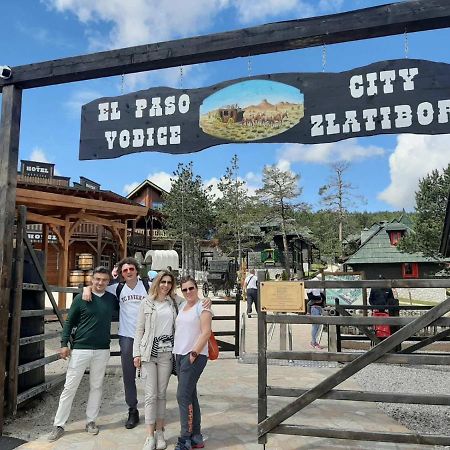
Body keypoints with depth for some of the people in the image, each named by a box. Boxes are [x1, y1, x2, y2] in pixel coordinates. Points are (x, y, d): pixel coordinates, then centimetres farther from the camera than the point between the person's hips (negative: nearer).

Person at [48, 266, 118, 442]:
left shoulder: (112, 299, 3)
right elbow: (69, 322, 0)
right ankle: (58, 425, 14)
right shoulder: (81, 298, -3)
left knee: (96, 386, 11)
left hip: (102, 350, 2)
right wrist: (64, 344, -6)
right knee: (70, 387, 3)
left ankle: (90, 421, 25)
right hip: (80, 349, -2)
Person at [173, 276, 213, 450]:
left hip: (194, 356, -8)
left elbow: (206, 333, -14)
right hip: (179, 355, 8)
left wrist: (194, 353, -17)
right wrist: (176, 353, 15)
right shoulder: (182, 306, 14)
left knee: (183, 396, -9)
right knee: (190, 395, 13)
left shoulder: (202, 307, -9)